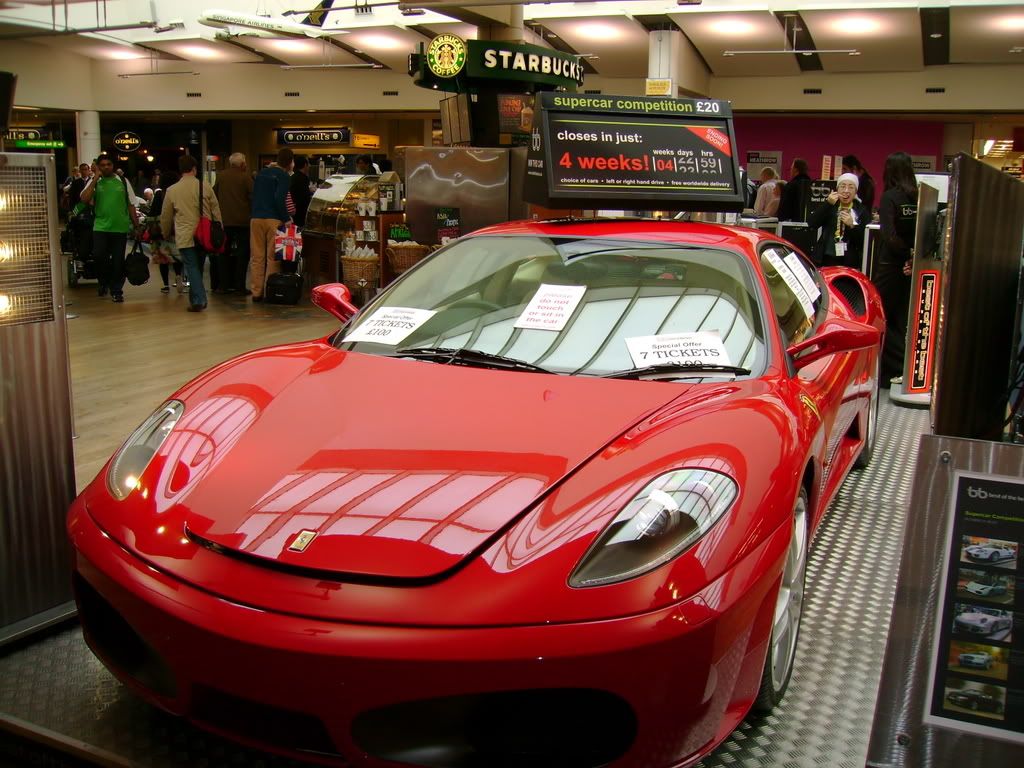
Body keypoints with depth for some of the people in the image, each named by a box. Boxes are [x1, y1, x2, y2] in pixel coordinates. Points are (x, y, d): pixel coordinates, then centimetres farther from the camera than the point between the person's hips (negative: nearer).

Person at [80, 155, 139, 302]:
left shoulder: (122, 181, 9)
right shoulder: (94, 182, 6)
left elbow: (131, 204, 12)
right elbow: (85, 199, -10)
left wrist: (136, 225, 8)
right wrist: (95, 178, -8)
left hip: (120, 227, 1)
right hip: (101, 227, -1)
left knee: (118, 260, 2)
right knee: (98, 255, -13)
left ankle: (116, 291, 14)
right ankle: (104, 282, 14)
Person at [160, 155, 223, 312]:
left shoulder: (171, 190, 0)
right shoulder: (206, 187, 0)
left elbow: (165, 216, 9)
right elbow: (216, 212, 5)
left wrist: (165, 234, 26)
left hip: (185, 237, -2)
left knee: (192, 267, 1)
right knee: (198, 266, 15)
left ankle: (198, 301, -5)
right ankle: (197, 298, 20)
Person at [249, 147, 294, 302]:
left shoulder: (261, 173, 16)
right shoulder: (283, 176, -6)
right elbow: (279, 199, -17)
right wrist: (286, 218, -8)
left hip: (256, 219, 6)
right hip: (273, 220, -5)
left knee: (257, 257, 7)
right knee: (272, 257, 0)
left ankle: (256, 292, 8)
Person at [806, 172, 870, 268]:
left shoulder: (862, 210, 7)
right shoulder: (828, 206, 12)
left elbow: (866, 240, 0)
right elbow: (811, 223, -5)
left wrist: (852, 225, -15)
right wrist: (827, 203, -13)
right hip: (826, 260, 1)